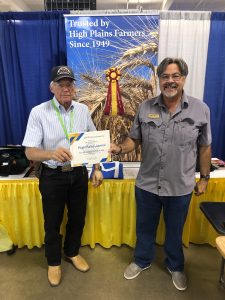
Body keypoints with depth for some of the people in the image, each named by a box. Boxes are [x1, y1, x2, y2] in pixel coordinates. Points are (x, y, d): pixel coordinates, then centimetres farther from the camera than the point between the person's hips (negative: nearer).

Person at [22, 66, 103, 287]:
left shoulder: (83, 110, 0)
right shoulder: (39, 112, -13)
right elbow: (30, 152, -15)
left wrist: (96, 169, 3)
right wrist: (52, 154, -35)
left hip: (79, 173, 4)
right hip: (53, 176, -3)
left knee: (77, 217, 19)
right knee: (53, 222, 14)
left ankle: (72, 252, 46)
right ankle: (53, 262, 41)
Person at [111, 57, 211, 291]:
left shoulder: (200, 109, -6)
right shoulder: (145, 108, -5)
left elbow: (204, 148, 1)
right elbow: (134, 139, 1)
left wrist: (204, 178, 4)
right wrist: (120, 148, -19)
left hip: (180, 187, 0)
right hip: (147, 184, 1)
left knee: (175, 231, 21)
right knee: (145, 227, 21)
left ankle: (175, 266, 50)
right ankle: (142, 260, 49)